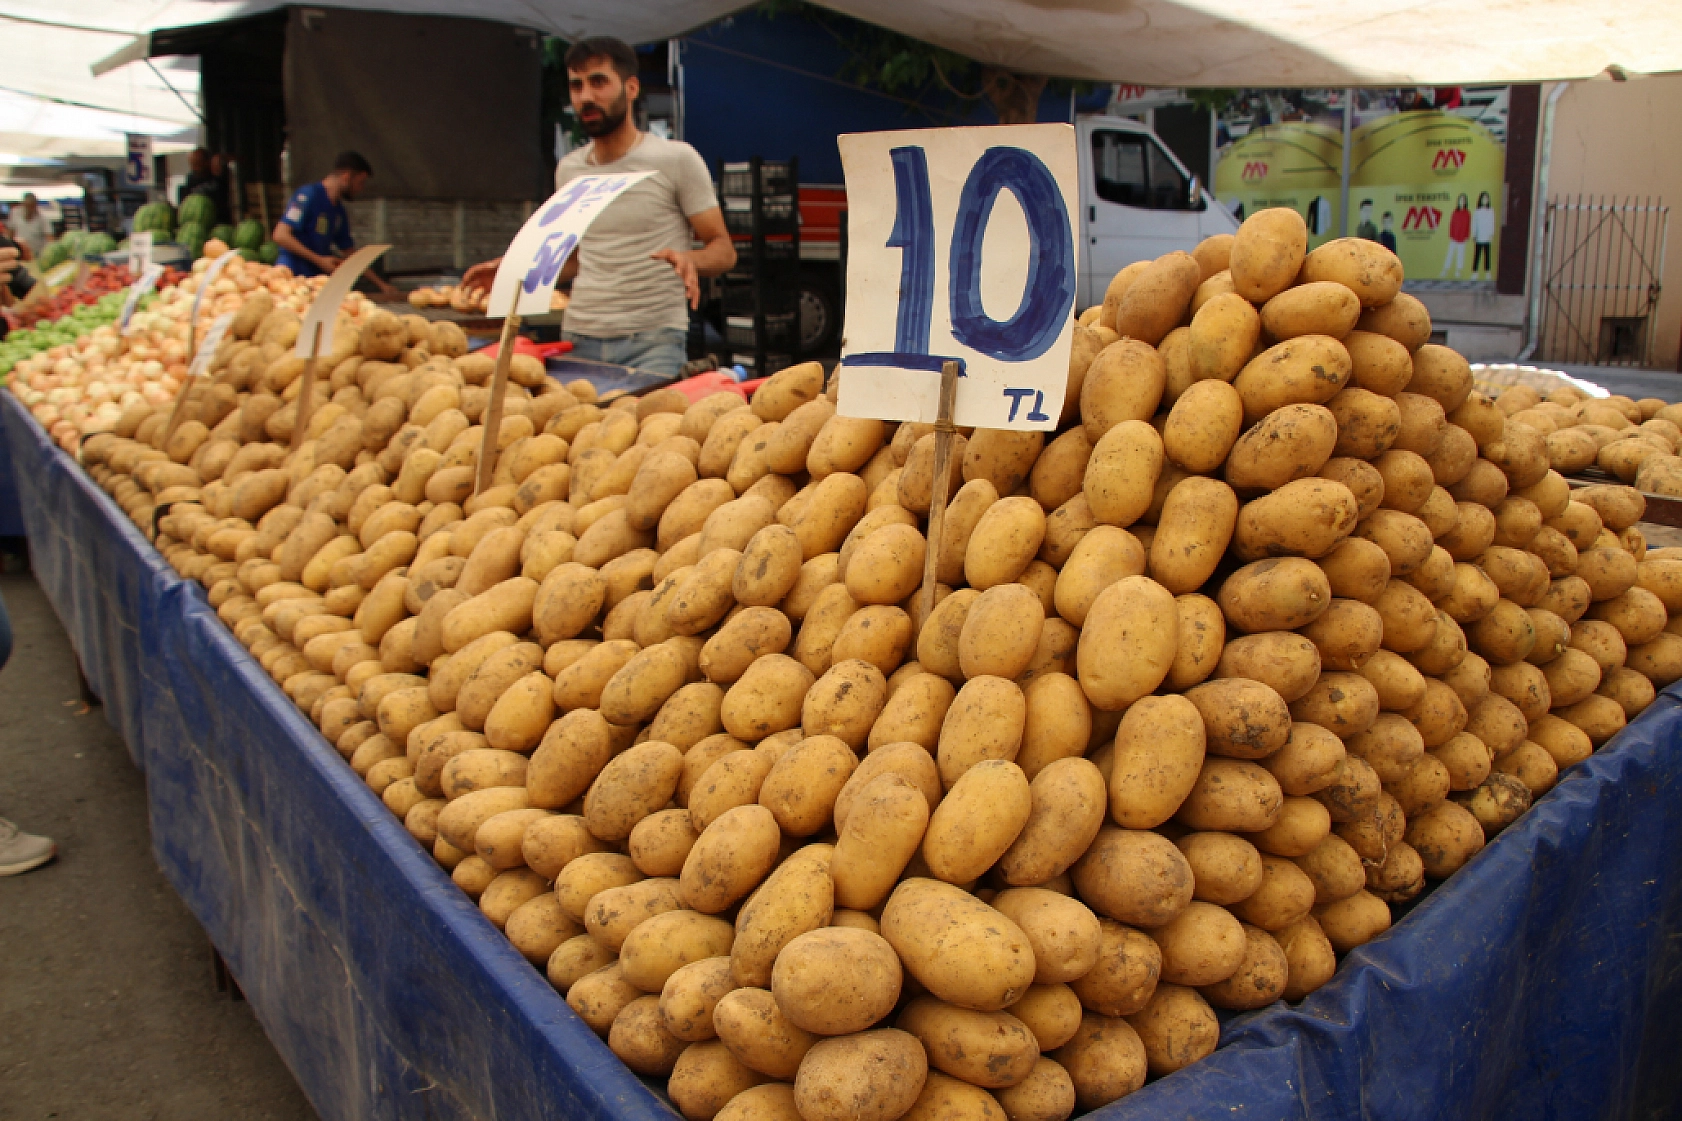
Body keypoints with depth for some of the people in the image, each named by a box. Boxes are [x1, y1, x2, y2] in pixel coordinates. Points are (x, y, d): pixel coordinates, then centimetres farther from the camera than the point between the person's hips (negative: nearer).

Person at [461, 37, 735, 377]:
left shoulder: (676, 160, -1)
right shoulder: (569, 169, 16)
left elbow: (723, 249, -1)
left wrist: (689, 259, -23)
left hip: (652, 340, -5)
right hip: (578, 340, 5)